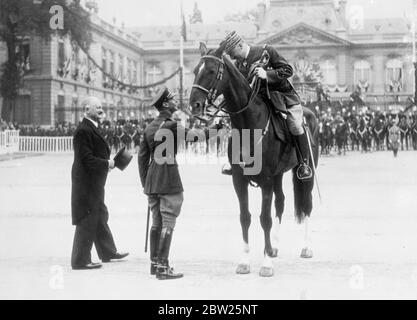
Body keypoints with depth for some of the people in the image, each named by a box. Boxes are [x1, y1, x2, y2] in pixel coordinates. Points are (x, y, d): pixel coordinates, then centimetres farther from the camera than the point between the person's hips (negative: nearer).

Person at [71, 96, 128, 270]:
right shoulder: (83, 131, -19)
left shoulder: (92, 129, 15)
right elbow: (86, 159, -24)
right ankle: (80, 260, 4)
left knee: (100, 217, 21)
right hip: (86, 183, -11)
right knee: (87, 221, -4)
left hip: (95, 184, 11)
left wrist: (109, 161, 8)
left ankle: (108, 252, 34)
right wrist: (107, 163, -15)